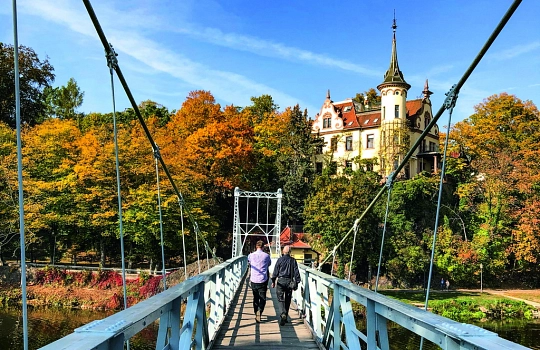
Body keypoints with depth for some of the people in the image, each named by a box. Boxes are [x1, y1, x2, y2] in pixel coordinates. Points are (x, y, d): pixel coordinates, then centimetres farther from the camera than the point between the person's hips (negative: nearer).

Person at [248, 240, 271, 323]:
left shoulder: (251, 255, 0)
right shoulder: (266, 256, -3)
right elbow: (269, 264, 15)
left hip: (254, 280, 2)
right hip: (263, 280, -2)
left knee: (255, 298, 14)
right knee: (263, 298, 4)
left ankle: (256, 314, 16)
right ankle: (259, 311, -19)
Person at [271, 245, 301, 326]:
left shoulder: (280, 260, -4)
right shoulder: (293, 261, 1)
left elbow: (275, 271, -3)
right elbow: (296, 272, 2)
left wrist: (273, 281, 6)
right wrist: (297, 282, 8)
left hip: (281, 281, -2)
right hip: (289, 281, 2)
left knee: (281, 299, 0)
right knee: (287, 300, 12)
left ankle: (282, 314, -22)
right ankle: (285, 317, 20)